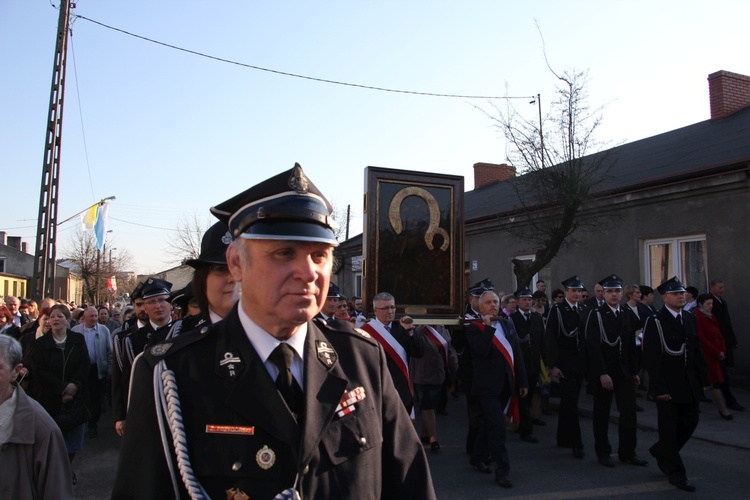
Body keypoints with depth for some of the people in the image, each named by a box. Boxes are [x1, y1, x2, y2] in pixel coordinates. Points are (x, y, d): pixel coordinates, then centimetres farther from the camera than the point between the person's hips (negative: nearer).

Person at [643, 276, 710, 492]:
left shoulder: (689, 319, 9)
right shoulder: (655, 322, -12)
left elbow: (697, 351, 13)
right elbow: (651, 357, -15)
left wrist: (704, 378, 7)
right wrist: (659, 388, -19)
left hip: (689, 383, 7)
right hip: (668, 385, -6)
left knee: (690, 422, 13)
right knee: (669, 427, 3)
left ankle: (661, 451, 35)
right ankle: (675, 472, 16)